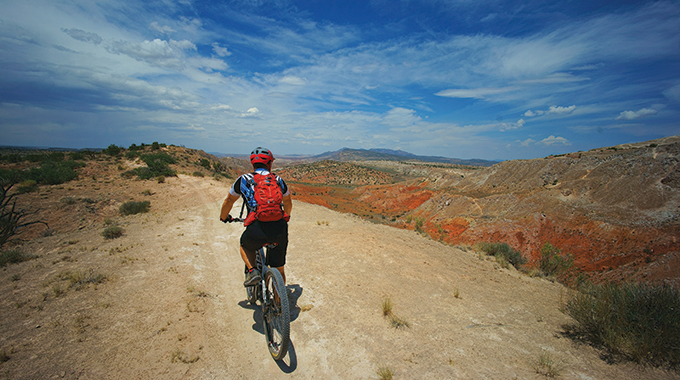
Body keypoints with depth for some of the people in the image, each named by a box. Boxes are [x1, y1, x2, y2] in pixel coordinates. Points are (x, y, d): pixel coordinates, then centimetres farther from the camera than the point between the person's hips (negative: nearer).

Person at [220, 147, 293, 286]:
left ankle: (252, 271, 12)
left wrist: (224, 217, 45)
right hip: (279, 229, 2)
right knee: (279, 269, 21)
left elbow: (229, 201, 27)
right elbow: (288, 203, 34)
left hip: (256, 229, -2)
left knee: (245, 246, 33)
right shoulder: (278, 180, 17)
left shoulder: (243, 179, 12)